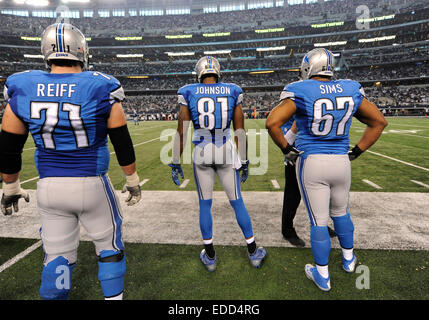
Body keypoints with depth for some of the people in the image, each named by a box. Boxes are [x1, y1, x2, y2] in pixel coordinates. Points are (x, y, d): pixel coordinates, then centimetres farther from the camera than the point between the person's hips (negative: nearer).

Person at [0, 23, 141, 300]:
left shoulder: (23, 90, -2)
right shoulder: (101, 89, -11)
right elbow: (123, 144, -7)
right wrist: (133, 181, 6)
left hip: (50, 187, 3)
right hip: (92, 185, -3)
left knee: (58, 256, 17)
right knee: (110, 245, 17)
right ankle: (113, 296, 31)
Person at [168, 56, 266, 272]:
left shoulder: (189, 93, -1)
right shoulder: (232, 92, 1)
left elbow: (181, 133, -2)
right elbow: (240, 132, 2)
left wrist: (175, 163, 5)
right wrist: (244, 161, 11)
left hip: (202, 153, 0)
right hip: (226, 152, 1)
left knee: (205, 204, 13)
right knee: (237, 202, 13)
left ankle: (210, 256, 24)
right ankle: (253, 252, 26)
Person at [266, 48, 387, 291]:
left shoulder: (301, 93, -10)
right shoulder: (351, 91, 3)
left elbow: (272, 123, -18)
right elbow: (379, 121, 9)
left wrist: (287, 150, -6)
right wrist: (356, 152, 11)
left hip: (310, 162, -4)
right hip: (341, 162, 4)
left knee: (318, 220, 7)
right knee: (341, 212, 25)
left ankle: (323, 277, 23)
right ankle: (349, 259, 45)